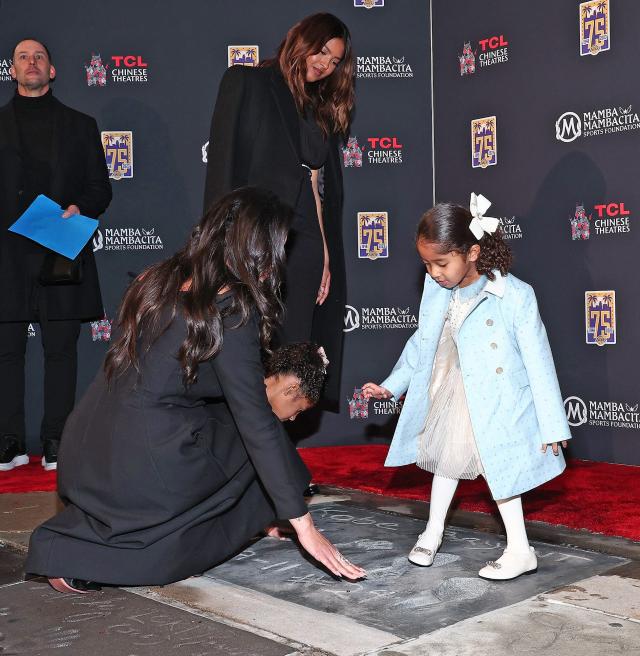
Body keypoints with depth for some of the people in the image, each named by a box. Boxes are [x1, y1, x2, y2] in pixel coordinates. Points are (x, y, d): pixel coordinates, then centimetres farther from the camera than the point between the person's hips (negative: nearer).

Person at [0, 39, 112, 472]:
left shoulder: (80, 125, 14)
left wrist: (79, 209, -8)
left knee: (61, 348, 1)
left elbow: (100, 189, 11)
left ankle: (56, 442, 9)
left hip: (63, 251, 0)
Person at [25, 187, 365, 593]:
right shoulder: (232, 311, -13)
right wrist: (303, 524, -11)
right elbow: (255, 420, -15)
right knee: (259, 446, 15)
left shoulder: (164, 278, 8)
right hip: (145, 466, -7)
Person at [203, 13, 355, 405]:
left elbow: (325, 189, 18)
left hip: (309, 247, 5)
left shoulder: (321, 109, 22)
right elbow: (224, 162, -5)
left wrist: (328, 258, 10)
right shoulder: (247, 82, 5)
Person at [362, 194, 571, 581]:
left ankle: (520, 551, 16)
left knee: (499, 467, 0)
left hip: (498, 400, -6)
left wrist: (552, 426, -16)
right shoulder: (438, 290, -10)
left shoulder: (515, 296, -26)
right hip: (451, 392, 6)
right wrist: (392, 386, 8)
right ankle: (433, 531, 39)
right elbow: (423, 342, 5)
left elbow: (538, 361, -20)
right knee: (446, 458, 19)